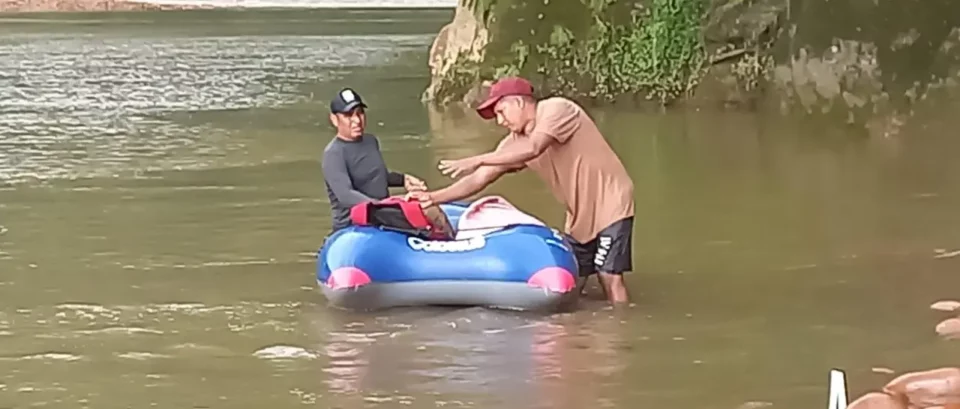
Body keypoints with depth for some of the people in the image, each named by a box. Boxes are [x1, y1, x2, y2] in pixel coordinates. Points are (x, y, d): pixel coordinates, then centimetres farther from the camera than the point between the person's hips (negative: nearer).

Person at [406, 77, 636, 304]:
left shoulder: (556, 109, -18)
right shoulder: (515, 142, 3)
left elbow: (533, 149, -35)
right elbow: (480, 179, 0)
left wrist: (476, 160, -37)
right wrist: (434, 198, -12)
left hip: (609, 203, -8)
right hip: (581, 213, 8)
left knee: (609, 276, -14)